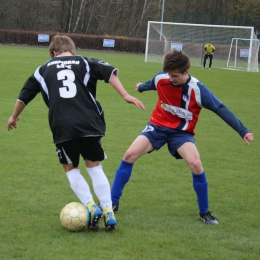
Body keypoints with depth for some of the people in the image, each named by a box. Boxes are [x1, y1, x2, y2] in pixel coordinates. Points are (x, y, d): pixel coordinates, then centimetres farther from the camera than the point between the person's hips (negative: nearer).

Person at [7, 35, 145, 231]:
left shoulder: (44, 70, 20)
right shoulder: (85, 63, 16)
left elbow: (24, 95, 26)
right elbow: (110, 72, -1)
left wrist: (14, 117, 41)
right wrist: (125, 95, -6)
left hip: (62, 127, 0)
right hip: (90, 124, 0)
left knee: (71, 168, 15)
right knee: (95, 166, 12)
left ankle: (91, 206, -3)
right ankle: (108, 211, 3)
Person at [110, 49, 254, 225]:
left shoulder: (198, 89, -22)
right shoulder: (161, 78, -12)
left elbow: (221, 109, -19)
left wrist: (243, 131, -25)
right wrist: (141, 87, 39)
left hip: (182, 132, -3)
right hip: (158, 125, 3)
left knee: (196, 164, -25)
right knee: (130, 155, -13)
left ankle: (204, 213, -5)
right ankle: (112, 202, 1)